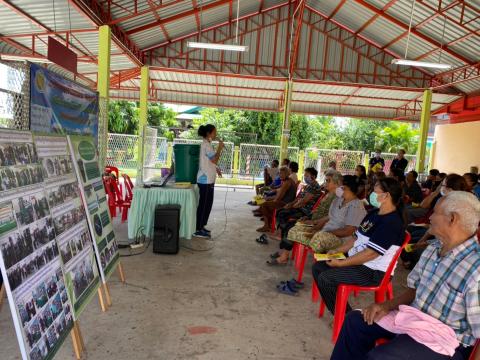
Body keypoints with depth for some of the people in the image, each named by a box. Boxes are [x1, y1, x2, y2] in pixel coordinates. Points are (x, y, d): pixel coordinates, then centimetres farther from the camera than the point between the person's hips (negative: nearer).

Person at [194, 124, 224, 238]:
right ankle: (198, 230, 1)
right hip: (205, 179, -10)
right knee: (204, 204, -6)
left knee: (207, 203, 14)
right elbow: (214, 160, -18)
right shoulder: (206, 144, -15)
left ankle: (201, 227, 22)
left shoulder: (207, 144, 16)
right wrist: (220, 148, -10)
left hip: (208, 179, 10)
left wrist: (216, 169, 15)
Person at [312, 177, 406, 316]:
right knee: (318, 267, 4)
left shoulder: (392, 222, -20)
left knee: (325, 279, -21)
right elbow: (356, 238, 16)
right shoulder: (374, 214, 11)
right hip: (357, 261, 10)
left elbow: (371, 253, -24)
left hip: (374, 272, -10)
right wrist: (336, 251, 3)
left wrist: (340, 263, -20)